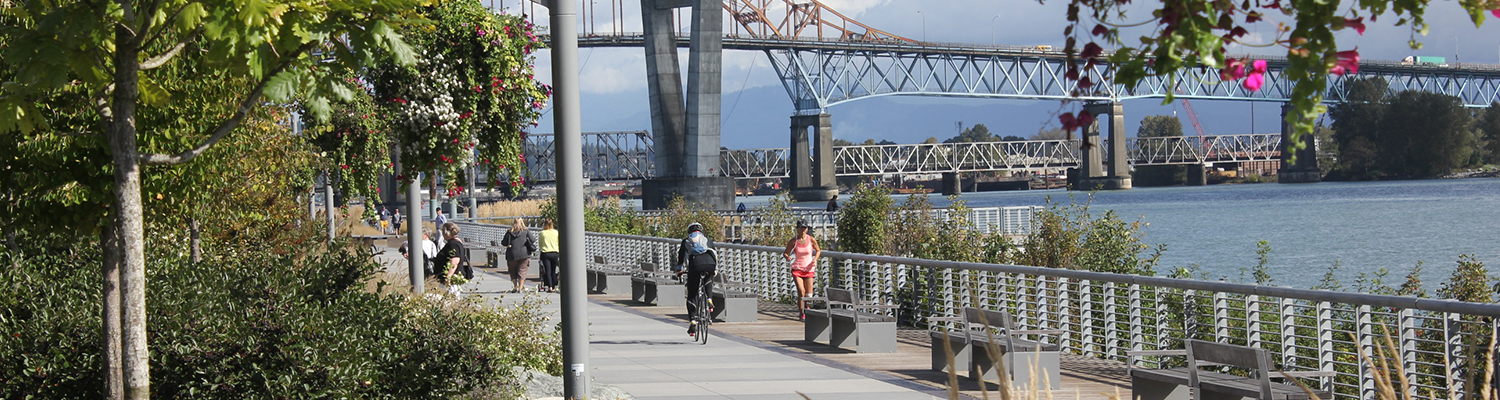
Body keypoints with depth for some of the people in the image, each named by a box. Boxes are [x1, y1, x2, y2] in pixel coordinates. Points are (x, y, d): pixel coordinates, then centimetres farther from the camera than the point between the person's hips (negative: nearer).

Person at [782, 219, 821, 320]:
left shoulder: (811, 240, -3)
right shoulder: (793, 241, -4)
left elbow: (818, 250, 13)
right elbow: (785, 253, 5)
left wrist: (815, 259, -4)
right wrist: (787, 257, -18)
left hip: (809, 269, 1)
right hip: (797, 269, -1)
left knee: (809, 295, -1)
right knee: (801, 291, -18)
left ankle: (806, 309, 30)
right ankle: (801, 313, -2)